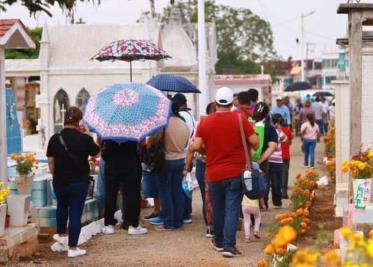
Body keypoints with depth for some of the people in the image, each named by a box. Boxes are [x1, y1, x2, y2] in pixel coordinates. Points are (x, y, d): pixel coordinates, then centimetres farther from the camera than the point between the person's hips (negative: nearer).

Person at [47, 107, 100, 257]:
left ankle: (61, 234, 44)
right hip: (79, 182, -3)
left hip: (59, 182, 4)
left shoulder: (55, 139, -5)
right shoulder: (84, 139, -14)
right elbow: (96, 153, 3)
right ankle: (72, 248, 4)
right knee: (75, 213, 2)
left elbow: (51, 162, 0)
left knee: (62, 207, 28)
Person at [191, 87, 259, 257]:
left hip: (213, 174, 2)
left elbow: (195, 147, -6)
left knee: (217, 209, 17)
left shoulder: (205, 122, -1)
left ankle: (219, 241, 30)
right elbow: (254, 141, -11)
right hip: (235, 173, -2)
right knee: (232, 210, -3)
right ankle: (229, 245, -10)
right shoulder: (239, 119, -7)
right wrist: (251, 149, 11)